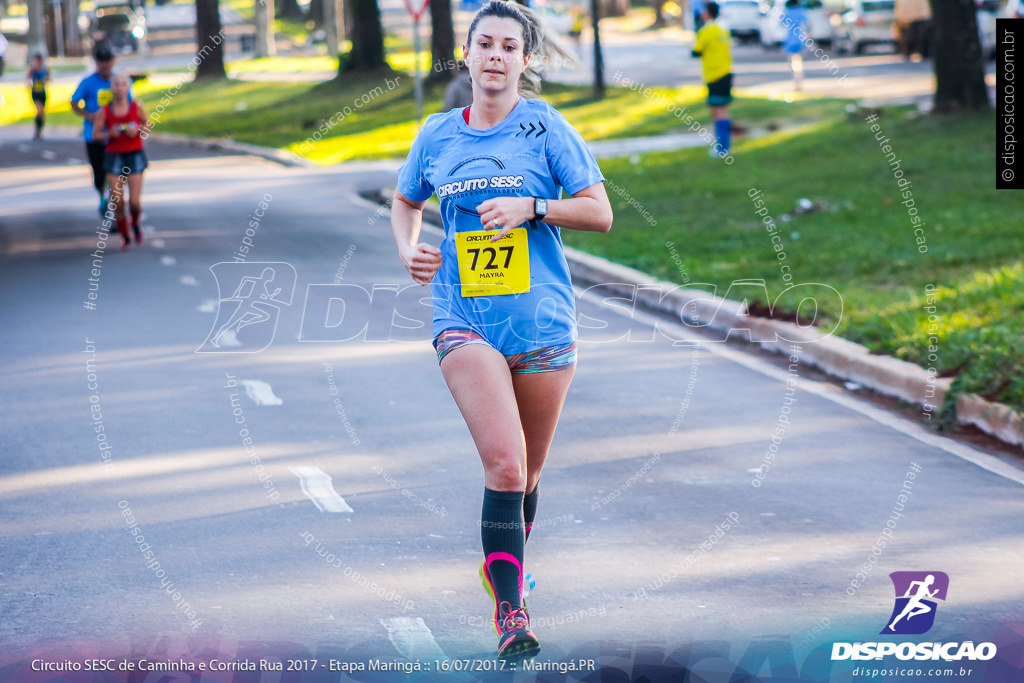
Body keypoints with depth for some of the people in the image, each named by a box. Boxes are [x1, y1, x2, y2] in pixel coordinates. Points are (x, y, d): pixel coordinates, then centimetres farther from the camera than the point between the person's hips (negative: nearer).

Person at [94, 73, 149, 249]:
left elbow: (147, 124, 10)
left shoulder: (136, 107, -4)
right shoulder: (104, 112, -6)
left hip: (134, 155, 0)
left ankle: (135, 223, 28)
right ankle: (125, 237, 17)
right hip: (114, 156, 0)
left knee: (135, 202, -6)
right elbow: (95, 135, -1)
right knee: (117, 201, -3)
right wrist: (109, 134, -20)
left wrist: (137, 131, -11)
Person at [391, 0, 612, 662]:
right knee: (504, 464, -17)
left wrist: (531, 208, -17)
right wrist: (408, 249, 5)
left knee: (527, 471, 13)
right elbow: (406, 203, 24)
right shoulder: (437, 135, 6)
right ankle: (511, 613, -14)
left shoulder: (546, 127, -2)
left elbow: (600, 213, -3)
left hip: (542, 319, 0)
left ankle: (504, 565, 42)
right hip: (465, 320, 0)